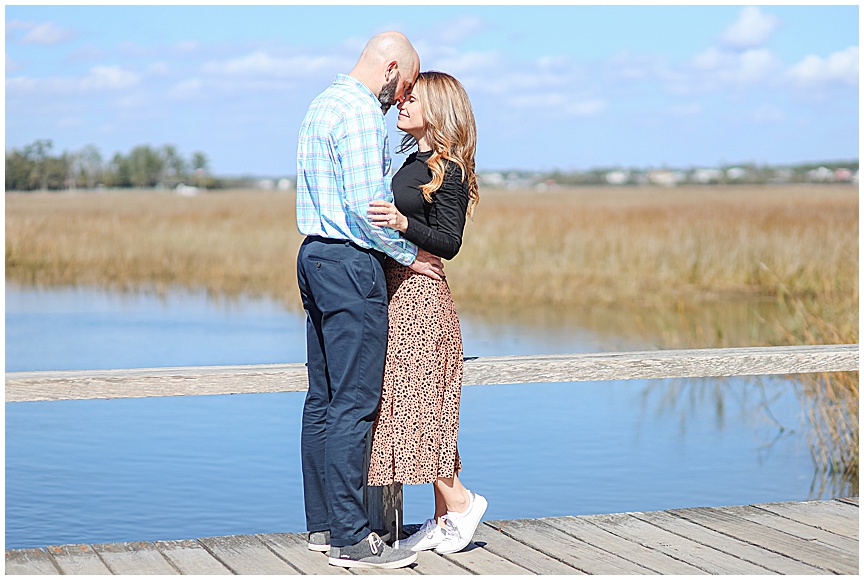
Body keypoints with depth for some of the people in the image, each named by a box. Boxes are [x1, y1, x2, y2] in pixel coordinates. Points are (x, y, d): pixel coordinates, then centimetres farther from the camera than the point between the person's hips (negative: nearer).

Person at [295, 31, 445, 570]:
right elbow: (364, 207, -21)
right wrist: (408, 253, -8)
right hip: (351, 264, -11)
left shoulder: (325, 104, 19)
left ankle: (322, 524, 18)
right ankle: (351, 538, -7)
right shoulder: (360, 114, -14)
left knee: (323, 399, 12)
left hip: (317, 256, 11)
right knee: (354, 403, -9)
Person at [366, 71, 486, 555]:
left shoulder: (448, 171, -10)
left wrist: (402, 224, -28)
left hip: (420, 296, -9)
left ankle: (461, 501, 7)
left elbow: (449, 242, -16)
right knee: (419, 409, 9)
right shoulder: (415, 162, 15)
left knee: (417, 406, -8)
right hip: (400, 292, 9)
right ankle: (443, 521, 14)